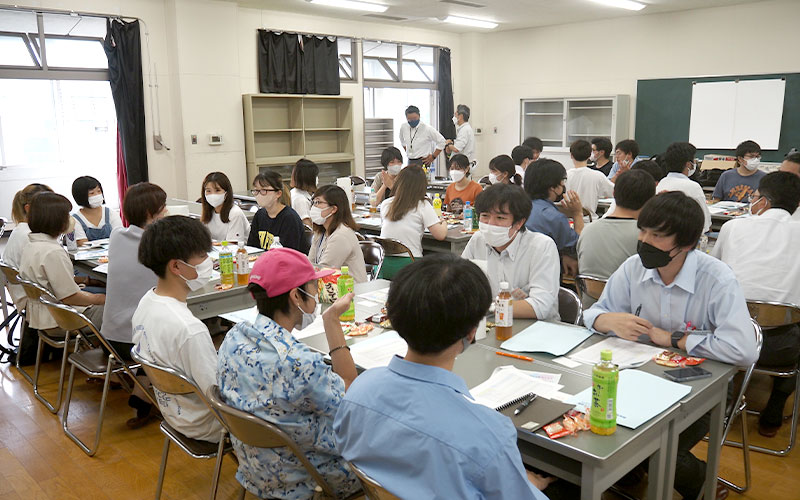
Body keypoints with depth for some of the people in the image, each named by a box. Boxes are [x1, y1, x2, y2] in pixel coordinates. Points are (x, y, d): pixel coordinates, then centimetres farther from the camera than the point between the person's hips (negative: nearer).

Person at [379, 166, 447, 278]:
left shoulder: (385, 204, 8)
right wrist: (444, 223, 17)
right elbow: (440, 235, -6)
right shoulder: (423, 206, -4)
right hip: (408, 265, -4)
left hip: (383, 262, 5)